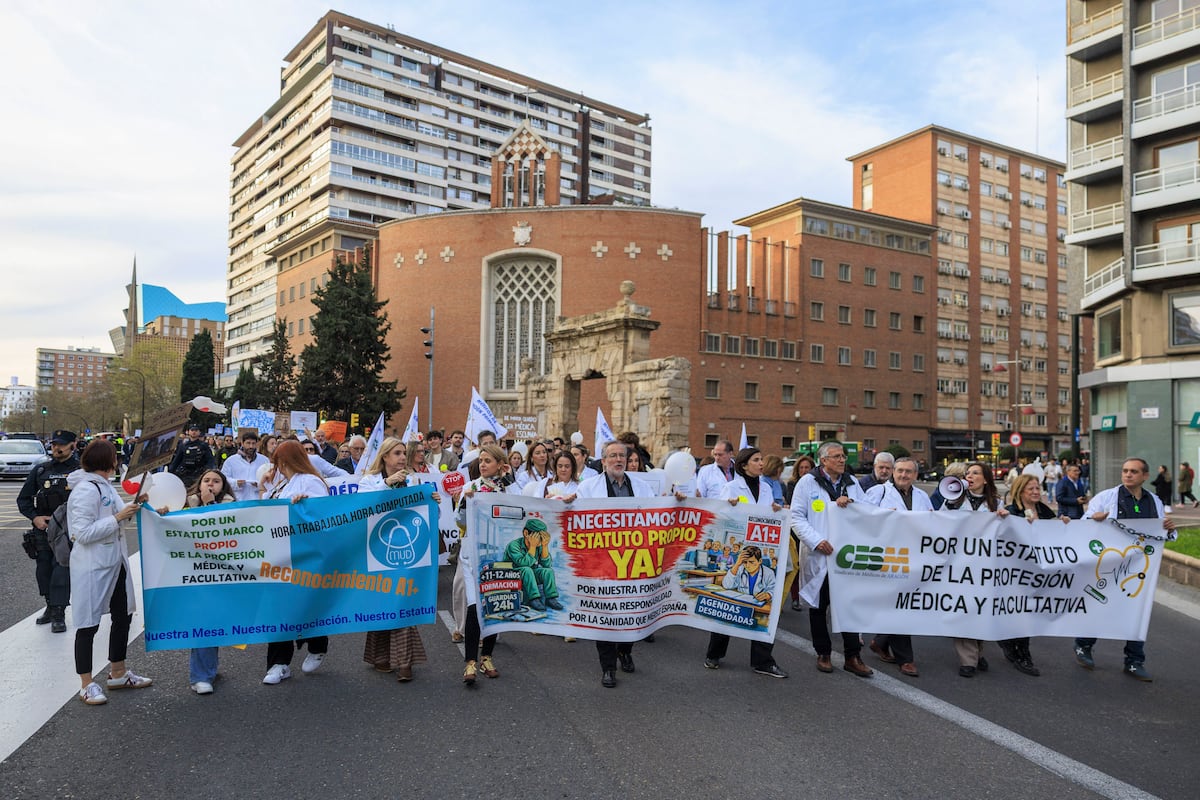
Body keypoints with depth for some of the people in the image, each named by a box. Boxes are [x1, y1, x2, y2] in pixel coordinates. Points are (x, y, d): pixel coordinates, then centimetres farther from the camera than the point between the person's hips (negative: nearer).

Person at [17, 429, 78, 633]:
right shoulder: (40, 470, 9)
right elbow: (23, 499, 14)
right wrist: (35, 517, -3)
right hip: (43, 528, 5)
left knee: (62, 569, -10)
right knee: (43, 570, 11)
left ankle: (58, 615, -3)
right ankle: (50, 607, 29)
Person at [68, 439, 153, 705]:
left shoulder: (105, 485, 7)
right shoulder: (85, 490, -20)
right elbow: (83, 533, -24)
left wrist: (132, 506, -1)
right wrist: (118, 518, -24)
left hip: (114, 562, 9)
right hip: (92, 567, -9)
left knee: (123, 615, 17)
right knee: (89, 623, 4)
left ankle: (118, 673, 32)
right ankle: (87, 684, 17)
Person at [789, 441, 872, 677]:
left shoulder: (852, 483, 11)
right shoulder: (808, 482, -3)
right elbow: (797, 517, -6)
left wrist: (850, 503, -9)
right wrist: (816, 541, -17)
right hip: (819, 555, -3)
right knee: (819, 606, 9)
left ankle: (853, 656, 12)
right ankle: (823, 653, 23)